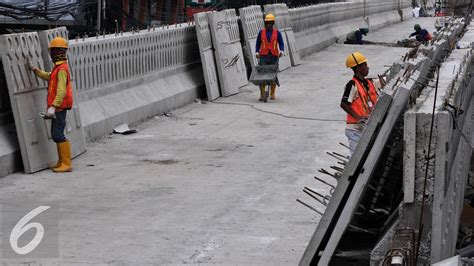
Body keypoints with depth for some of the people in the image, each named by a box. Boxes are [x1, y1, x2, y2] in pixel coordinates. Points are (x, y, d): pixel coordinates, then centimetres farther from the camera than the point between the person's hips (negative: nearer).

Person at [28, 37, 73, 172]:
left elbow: (61, 91, -26)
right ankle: (61, 162, 21)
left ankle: (66, 164, -11)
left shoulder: (62, 69, -17)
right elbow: (48, 77, 37)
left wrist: (53, 107, -32)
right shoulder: (58, 67, 15)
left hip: (59, 107, -10)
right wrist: (34, 69, 42)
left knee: (58, 135, -11)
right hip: (58, 107, 10)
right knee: (56, 134, 14)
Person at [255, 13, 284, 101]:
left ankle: (272, 94, 14)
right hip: (263, 57, 0)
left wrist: (281, 51, -13)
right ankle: (262, 94, -5)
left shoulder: (277, 33, 6)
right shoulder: (261, 32, 8)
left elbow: (281, 43, 3)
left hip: (274, 57, 0)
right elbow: (258, 43, 12)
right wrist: (257, 52, 0)